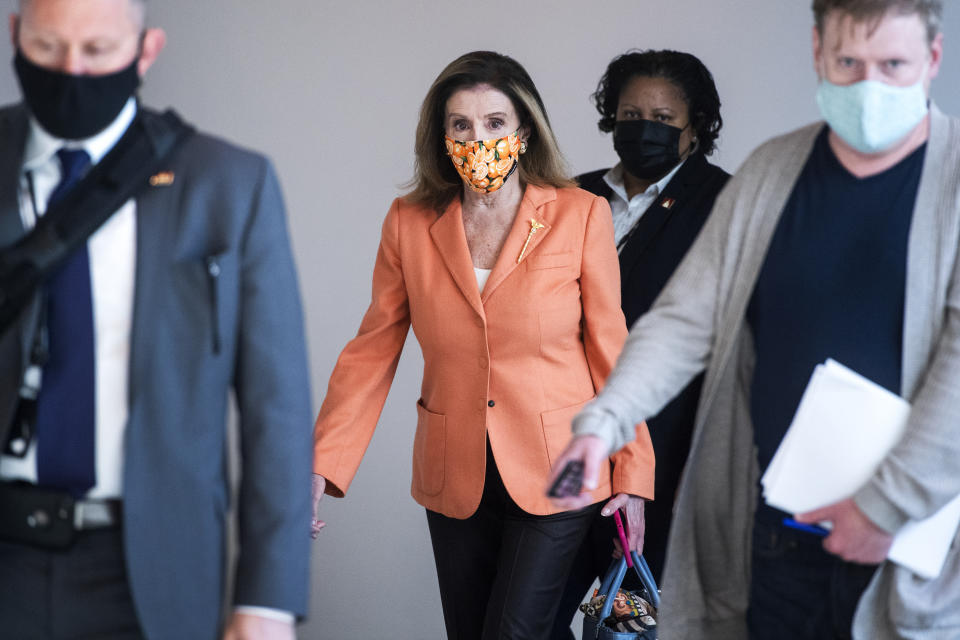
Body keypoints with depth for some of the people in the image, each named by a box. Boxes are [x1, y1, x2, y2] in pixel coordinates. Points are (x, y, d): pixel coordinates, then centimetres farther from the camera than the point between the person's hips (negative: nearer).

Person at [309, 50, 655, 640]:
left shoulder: (582, 216, -6)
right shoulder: (409, 223, 0)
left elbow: (610, 351, -1)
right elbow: (373, 350, 3)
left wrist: (632, 476, -2)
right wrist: (321, 467, -5)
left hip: (554, 478, -3)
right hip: (455, 479, 3)